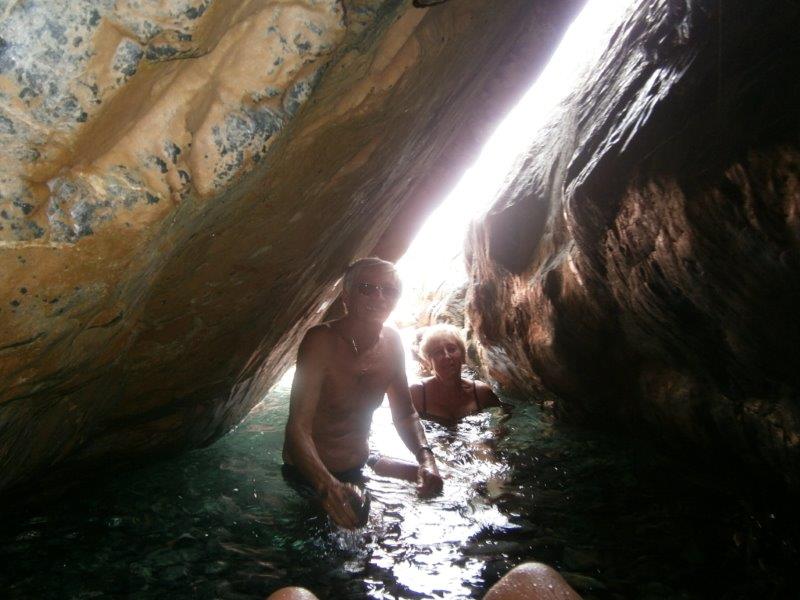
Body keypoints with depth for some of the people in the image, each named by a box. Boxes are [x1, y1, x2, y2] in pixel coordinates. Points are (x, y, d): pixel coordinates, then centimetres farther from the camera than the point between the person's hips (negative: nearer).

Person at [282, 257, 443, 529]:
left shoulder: (391, 341, -7)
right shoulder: (321, 341, -27)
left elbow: (405, 413, 3)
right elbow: (298, 427, -35)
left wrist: (425, 457, -17)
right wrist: (327, 485, -52)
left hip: (358, 464, 6)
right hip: (310, 474, -6)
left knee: (428, 480, 10)